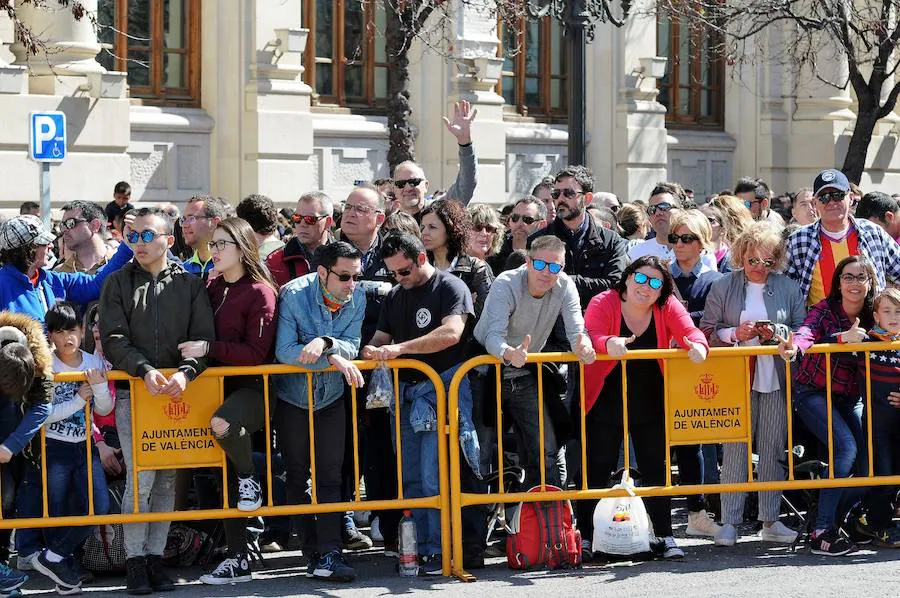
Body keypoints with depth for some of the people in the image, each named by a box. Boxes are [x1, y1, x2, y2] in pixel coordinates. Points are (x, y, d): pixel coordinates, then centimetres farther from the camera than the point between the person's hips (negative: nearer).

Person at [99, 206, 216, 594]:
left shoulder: (190, 285, 7)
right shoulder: (118, 284, 6)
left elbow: (203, 339, 0)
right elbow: (114, 340, -3)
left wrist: (185, 373, -18)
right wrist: (145, 371, -18)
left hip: (177, 391, 2)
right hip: (132, 392, -2)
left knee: (167, 480, 5)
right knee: (141, 478, -10)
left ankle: (156, 557, 12)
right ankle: (135, 560, -3)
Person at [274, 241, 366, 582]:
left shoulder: (357, 298, -10)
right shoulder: (294, 295, -21)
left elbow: (351, 346, -15)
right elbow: (284, 350, -28)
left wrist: (325, 342, -36)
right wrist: (335, 359, -33)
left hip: (331, 398, 2)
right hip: (292, 397, -2)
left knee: (329, 476, -6)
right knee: (297, 476, 3)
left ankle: (329, 554, -12)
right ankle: (312, 552, 10)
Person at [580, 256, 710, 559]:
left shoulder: (668, 307, -5)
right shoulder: (603, 303, -13)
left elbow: (689, 331, -18)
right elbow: (591, 335, -28)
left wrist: (697, 345, -42)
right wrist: (609, 343, -51)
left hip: (650, 406, 2)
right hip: (606, 405, -2)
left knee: (656, 469, 6)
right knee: (597, 470, 2)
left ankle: (665, 537, 12)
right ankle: (584, 537, 10)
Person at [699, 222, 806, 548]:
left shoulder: (788, 288, 6)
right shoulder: (723, 287, 3)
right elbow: (706, 330, 4)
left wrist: (778, 333, -11)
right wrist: (735, 333, -13)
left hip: (776, 379, 2)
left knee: (773, 448, 4)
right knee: (735, 448, -4)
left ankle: (770, 519, 12)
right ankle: (730, 522, 0)